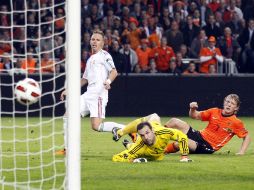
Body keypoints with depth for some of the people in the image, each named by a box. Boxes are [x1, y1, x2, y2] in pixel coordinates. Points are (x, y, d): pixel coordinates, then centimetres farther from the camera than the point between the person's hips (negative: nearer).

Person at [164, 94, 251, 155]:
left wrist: (241, 152, -14)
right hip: (200, 136, 5)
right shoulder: (215, 112, 4)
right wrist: (192, 109, -12)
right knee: (174, 121, -12)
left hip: (207, 147, -5)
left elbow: (247, 136, -1)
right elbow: (195, 116, 11)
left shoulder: (236, 123, -9)